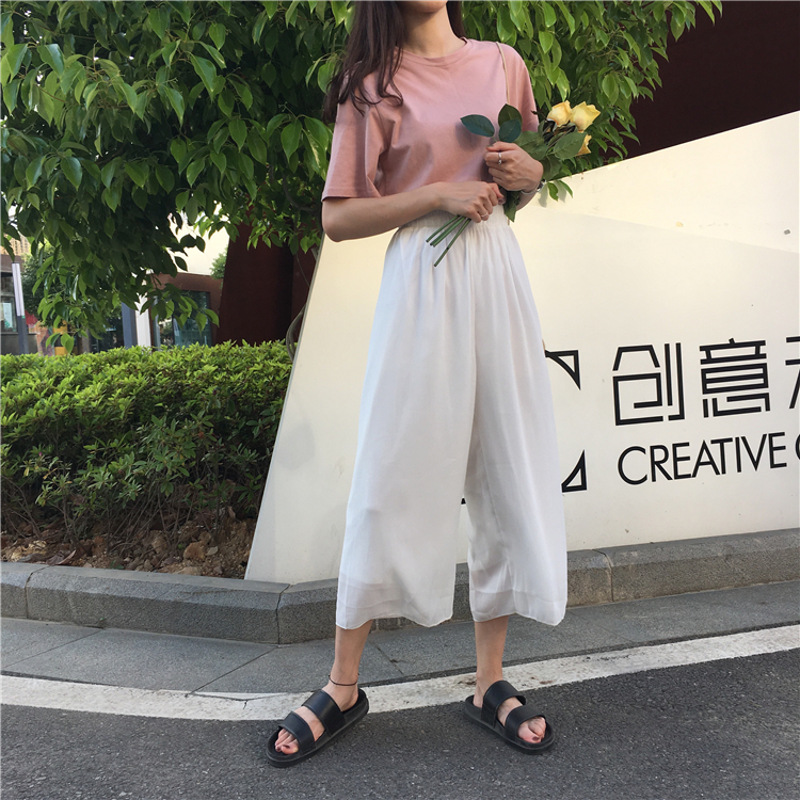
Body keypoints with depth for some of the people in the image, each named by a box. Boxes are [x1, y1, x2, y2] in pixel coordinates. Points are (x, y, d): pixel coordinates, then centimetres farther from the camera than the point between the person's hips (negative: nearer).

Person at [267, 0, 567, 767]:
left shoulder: (502, 62, 14)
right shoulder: (373, 85, 4)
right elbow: (338, 218, -2)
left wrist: (525, 171, 1)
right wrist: (437, 193, -12)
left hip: (497, 273, 4)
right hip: (420, 280, -4)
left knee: (508, 471, 3)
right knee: (392, 479, -3)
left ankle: (490, 681, 17)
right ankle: (343, 686, 12)